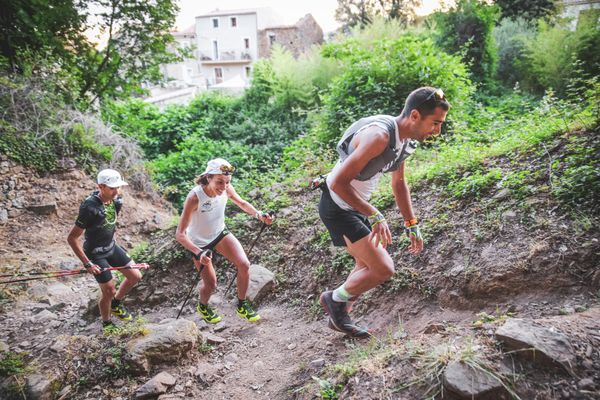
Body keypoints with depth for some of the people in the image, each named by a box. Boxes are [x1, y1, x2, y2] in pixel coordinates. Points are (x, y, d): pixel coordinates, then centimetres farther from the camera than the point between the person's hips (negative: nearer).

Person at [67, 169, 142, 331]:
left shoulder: (116, 201, -10)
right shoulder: (90, 208, -31)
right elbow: (72, 238, -24)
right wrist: (87, 263, -24)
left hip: (112, 247, 7)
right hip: (96, 254, -7)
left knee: (135, 276, 9)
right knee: (109, 292, 0)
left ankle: (116, 304, 34)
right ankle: (106, 323, 28)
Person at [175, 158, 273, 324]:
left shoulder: (226, 188, -22)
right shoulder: (194, 197, -37)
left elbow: (242, 203, 1)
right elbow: (180, 234, -35)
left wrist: (258, 214, -18)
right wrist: (198, 253, -49)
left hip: (220, 234, 4)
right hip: (199, 243, -4)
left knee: (244, 265, -9)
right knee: (210, 284, 0)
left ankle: (242, 305, 16)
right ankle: (203, 307, 38)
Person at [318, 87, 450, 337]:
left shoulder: (406, 140, 1)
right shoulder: (379, 135, -29)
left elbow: (399, 183, 16)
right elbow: (338, 182, -32)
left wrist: (412, 225, 14)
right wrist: (375, 216, -27)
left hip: (355, 206, 10)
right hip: (337, 207, -9)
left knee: (368, 265, 19)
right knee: (384, 269, -11)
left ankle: (340, 317, 36)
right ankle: (335, 299, 12)